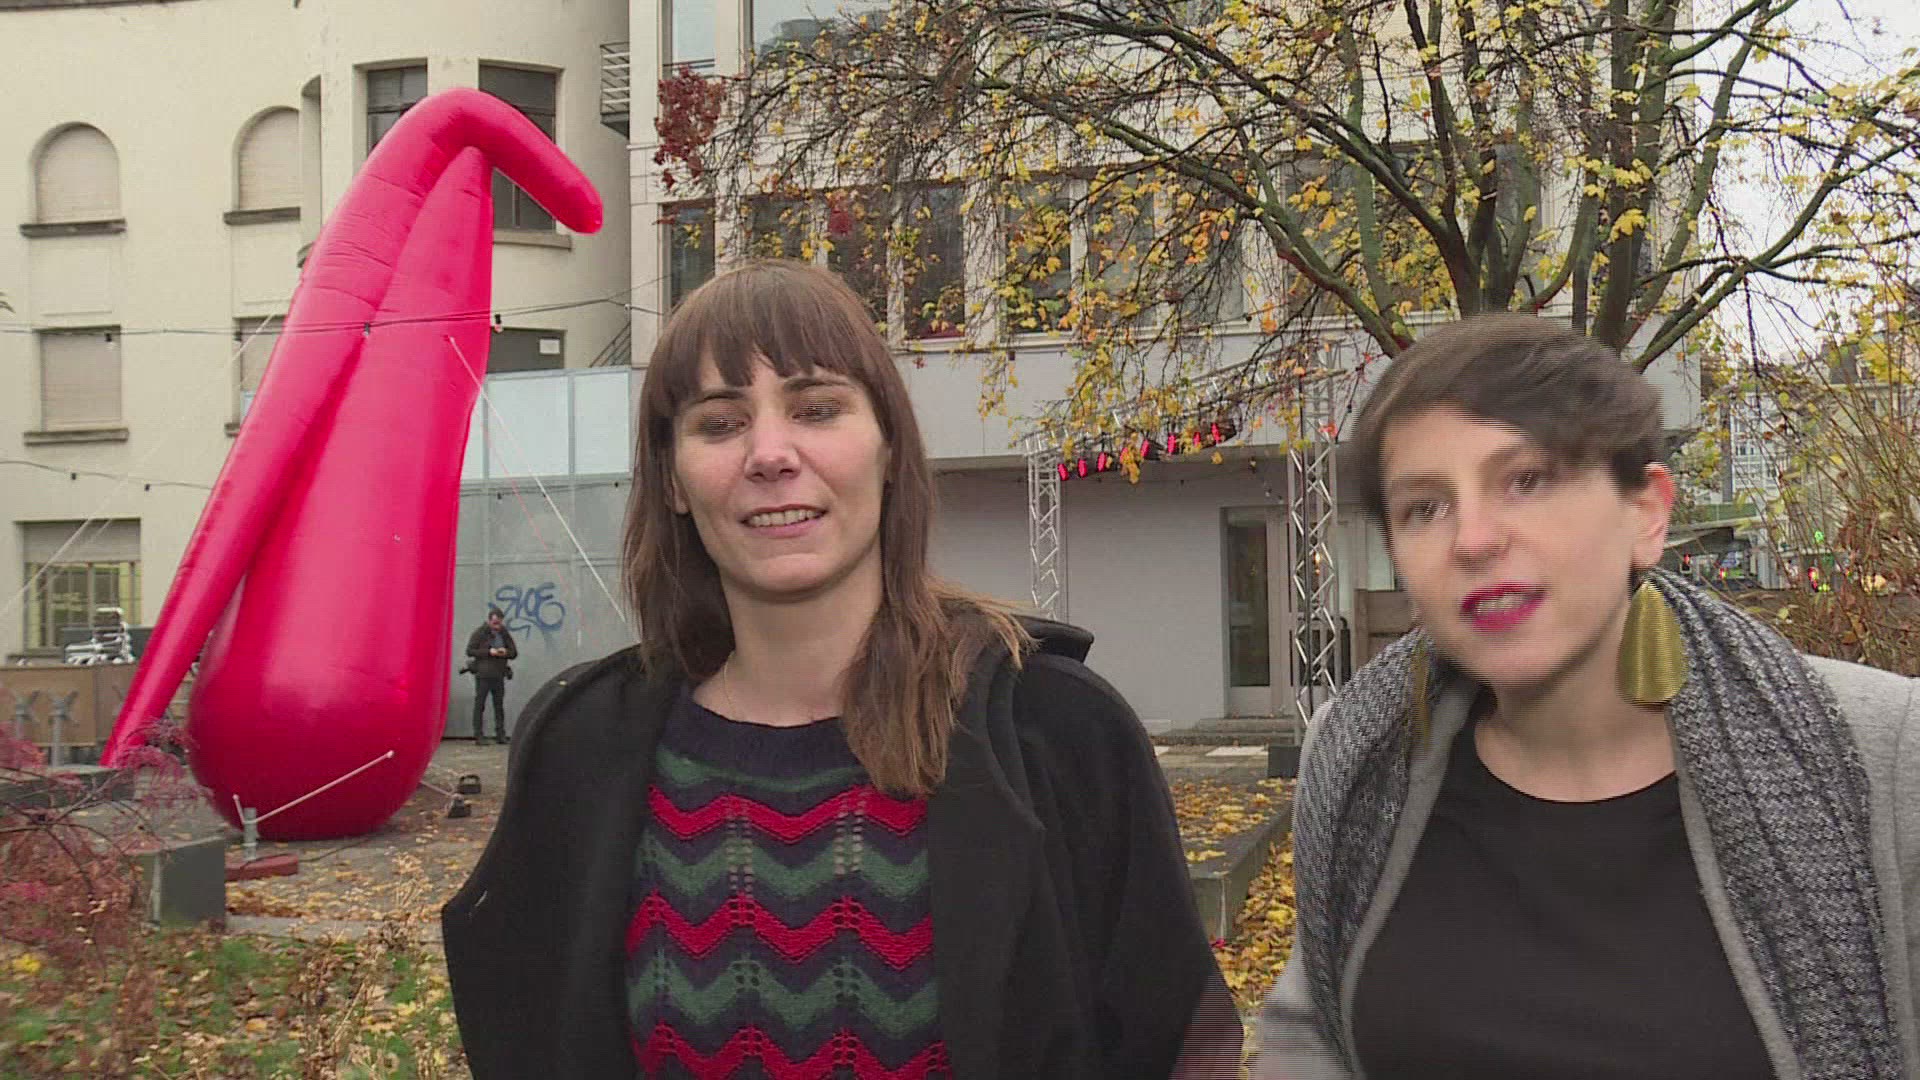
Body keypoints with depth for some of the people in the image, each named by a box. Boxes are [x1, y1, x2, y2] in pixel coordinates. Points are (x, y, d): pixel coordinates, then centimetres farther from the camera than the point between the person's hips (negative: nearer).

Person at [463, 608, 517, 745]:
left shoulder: (504, 633, 10)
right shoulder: (479, 633, -2)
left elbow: (514, 653, 12)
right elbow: (470, 651, -7)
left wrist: (506, 652, -12)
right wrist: (488, 652, -16)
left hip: (499, 675, 4)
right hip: (483, 674, -4)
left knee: (499, 705, 4)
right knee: (479, 704, -2)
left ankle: (501, 735, 8)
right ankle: (478, 736, 0)